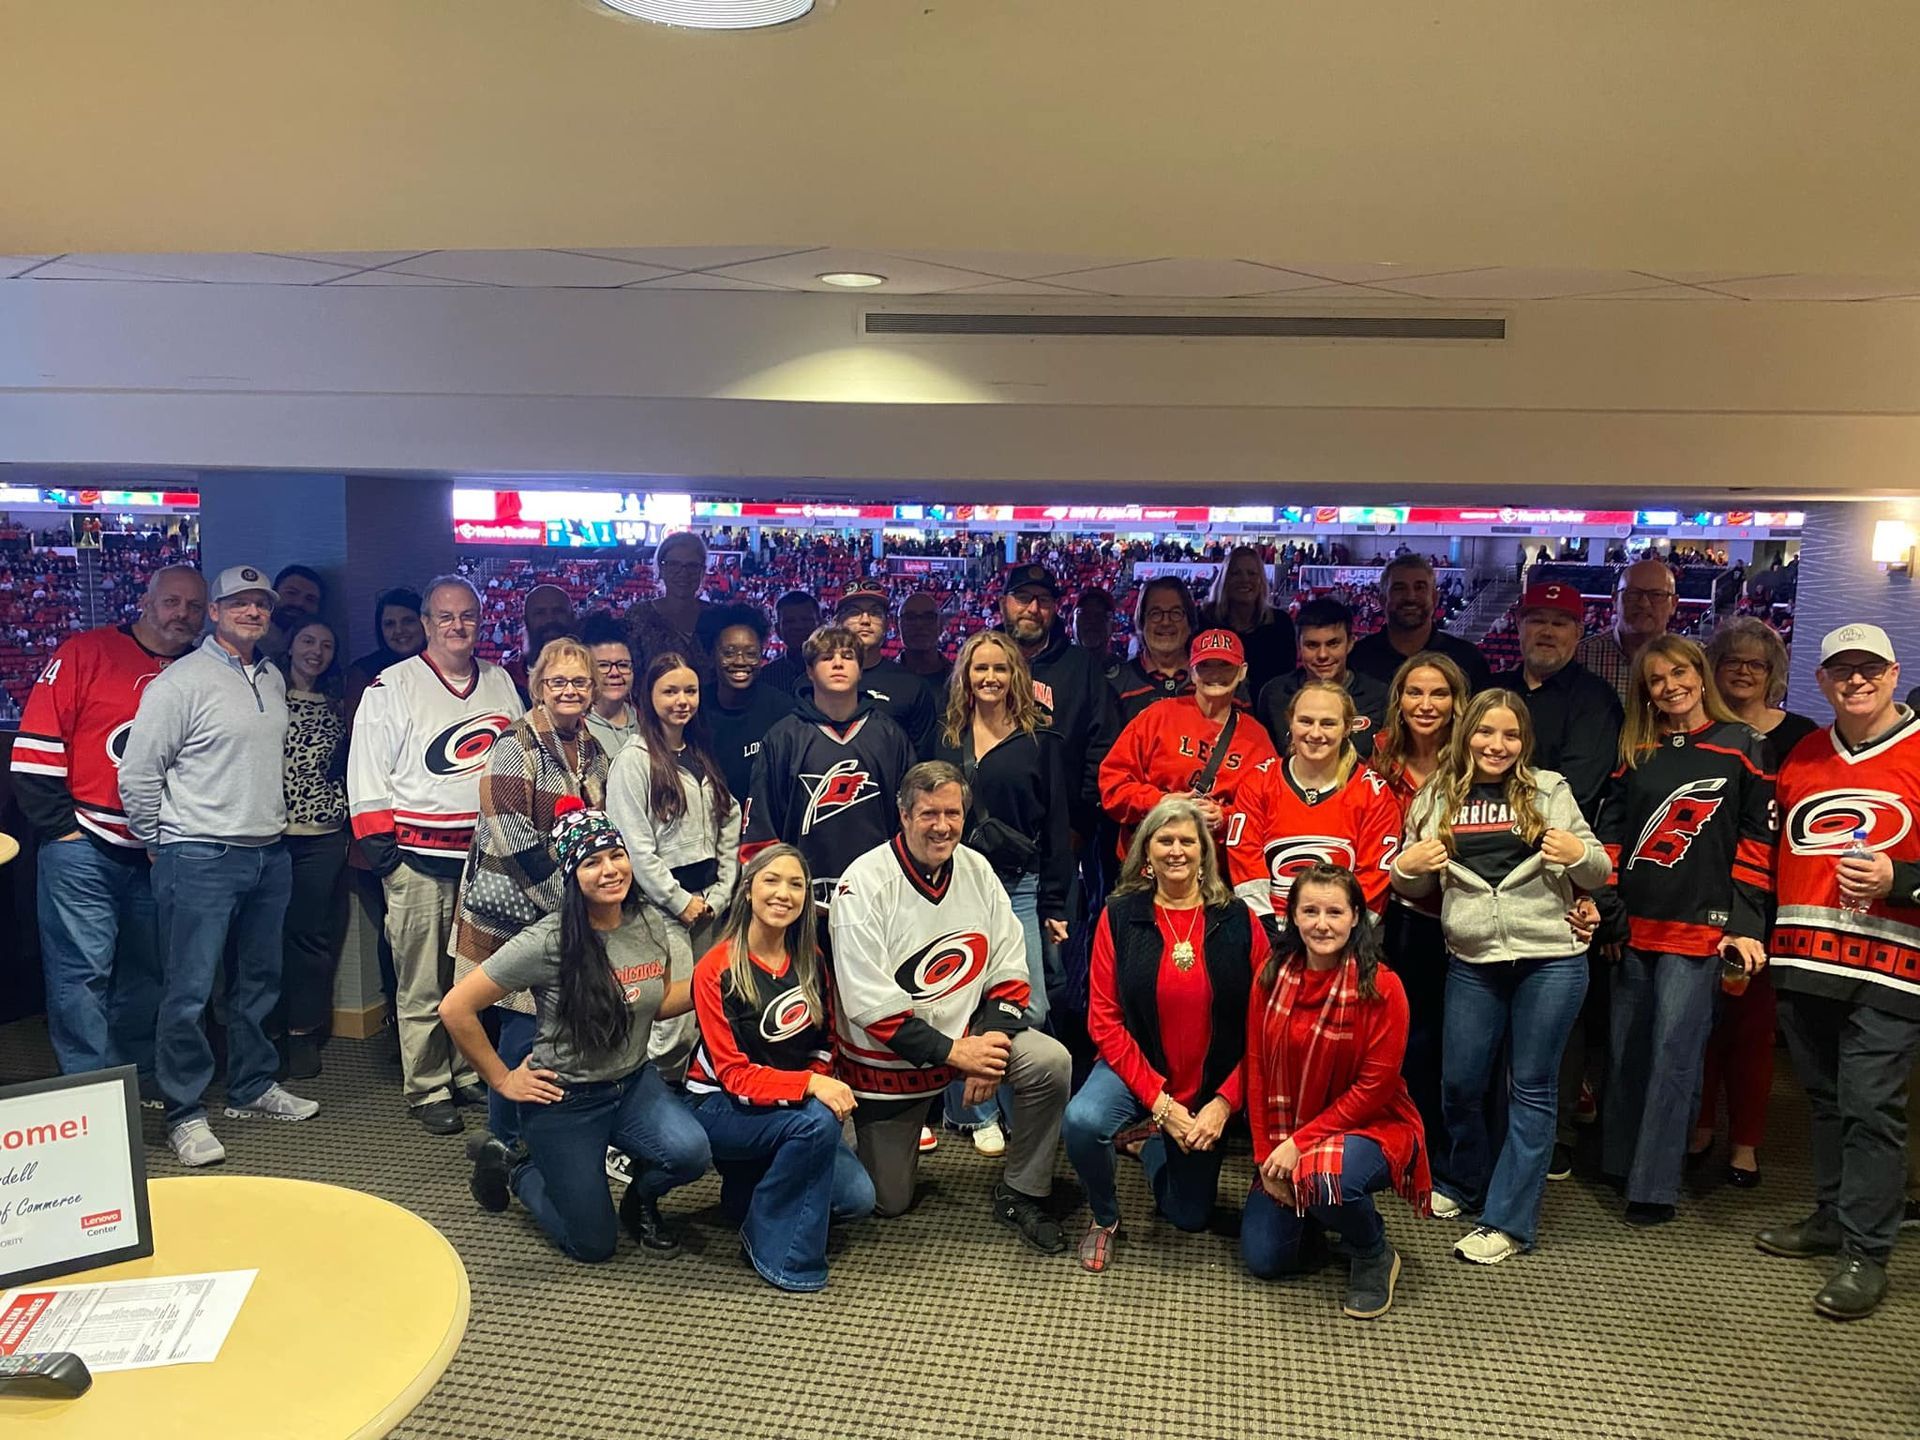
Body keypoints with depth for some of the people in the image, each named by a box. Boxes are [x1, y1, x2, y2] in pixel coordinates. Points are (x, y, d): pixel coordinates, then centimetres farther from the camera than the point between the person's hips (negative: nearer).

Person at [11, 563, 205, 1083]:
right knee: (83, 968, -1)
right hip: (85, 845, -5)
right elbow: (36, 747, -8)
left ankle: (139, 1075, 26)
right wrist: (60, 828, -9)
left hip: (159, 852, 5)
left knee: (146, 969, 14)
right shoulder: (85, 653, -5)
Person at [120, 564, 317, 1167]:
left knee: (259, 982, 17)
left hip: (268, 856, 7)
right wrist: (159, 844, -2)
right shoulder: (181, 681, -11)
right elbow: (138, 773, -10)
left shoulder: (273, 679, 11)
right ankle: (185, 1113, 9)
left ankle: (253, 1087, 31)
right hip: (200, 860, -7)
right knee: (189, 992, -2)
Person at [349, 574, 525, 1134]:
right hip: (420, 858, -4)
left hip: (486, 853, 5)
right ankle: (427, 1089, 13)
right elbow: (367, 773, -5)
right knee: (422, 983, 1)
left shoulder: (499, 682, 11)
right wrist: (380, 846, -9)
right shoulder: (393, 686, -3)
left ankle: (470, 1072, 28)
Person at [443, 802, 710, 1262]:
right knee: (594, 1245, 4)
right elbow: (455, 1008, -19)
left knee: (691, 1152, -24)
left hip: (633, 1082, 4)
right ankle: (509, 1168, 29)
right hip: (565, 1100, -4)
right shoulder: (549, 942, -22)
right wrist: (502, 1080, -10)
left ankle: (640, 1202, 12)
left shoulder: (649, 922, -6)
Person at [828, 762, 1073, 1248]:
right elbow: (869, 1002, -23)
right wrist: (953, 1052, -25)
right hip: (889, 1058, -3)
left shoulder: (977, 870, -4)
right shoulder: (864, 884, -20)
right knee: (887, 1202, 5)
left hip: (970, 1035, 4)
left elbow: (1009, 969, -1)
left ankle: (1021, 1195, -1)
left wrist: (991, 1040, -17)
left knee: (1051, 1063, -22)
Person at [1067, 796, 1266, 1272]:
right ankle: (1105, 1218, 0)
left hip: (1212, 1086, 2)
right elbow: (1105, 1020, -11)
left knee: (1190, 1216, 11)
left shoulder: (1237, 920, -7)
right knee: (1082, 1120, -33)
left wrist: (1223, 1103, -14)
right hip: (1136, 1070, -1)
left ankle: (1155, 1150, 45)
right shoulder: (1119, 916, -9)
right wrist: (1158, 1100, -18)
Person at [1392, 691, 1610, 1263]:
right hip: (1472, 963, 2)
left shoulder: (1549, 792, 2)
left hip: (1549, 961, -2)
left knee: (1532, 1088, 5)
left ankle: (1508, 1221, 15)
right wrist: (1405, 865, -6)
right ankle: (1469, 1184, 36)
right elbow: (1416, 886, 16)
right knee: (1459, 1083, 9)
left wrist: (1580, 855, -15)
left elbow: (1598, 873, 6)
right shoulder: (1438, 798, 6)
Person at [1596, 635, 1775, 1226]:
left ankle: (1653, 1187, 4)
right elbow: (1609, 832, 10)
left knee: (1673, 1054, -4)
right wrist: (1604, 907, -2)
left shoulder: (1742, 748, 2)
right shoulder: (1635, 752, 11)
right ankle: (1619, 1162, 23)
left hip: (1699, 928, -4)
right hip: (1634, 926, 4)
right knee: (1626, 1050, 10)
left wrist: (1745, 924, -7)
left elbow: (1756, 842, -1)